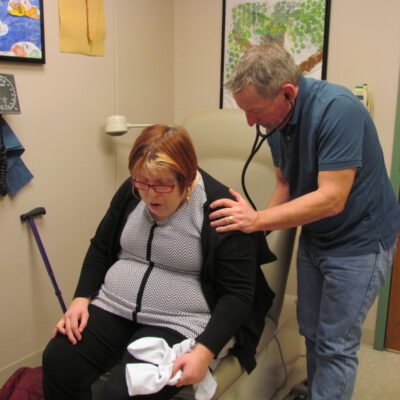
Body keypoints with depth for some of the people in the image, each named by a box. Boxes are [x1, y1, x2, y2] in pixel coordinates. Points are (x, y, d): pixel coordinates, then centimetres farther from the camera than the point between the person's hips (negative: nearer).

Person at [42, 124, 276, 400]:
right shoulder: (131, 193, 3)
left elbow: (238, 294, -12)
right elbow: (100, 249, 15)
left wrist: (205, 351, -22)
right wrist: (82, 298, 1)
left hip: (179, 324, -5)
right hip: (113, 307, 6)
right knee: (58, 360, -18)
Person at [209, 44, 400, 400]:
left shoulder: (337, 109, -28)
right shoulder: (277, 120, -5)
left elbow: (331, 198, -31)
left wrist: (258, 219, -28)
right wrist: (255, 230, -9)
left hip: (359, 240, -7)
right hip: (314, 236, 7)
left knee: (335, 344, 2)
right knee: (311, 333, 17)